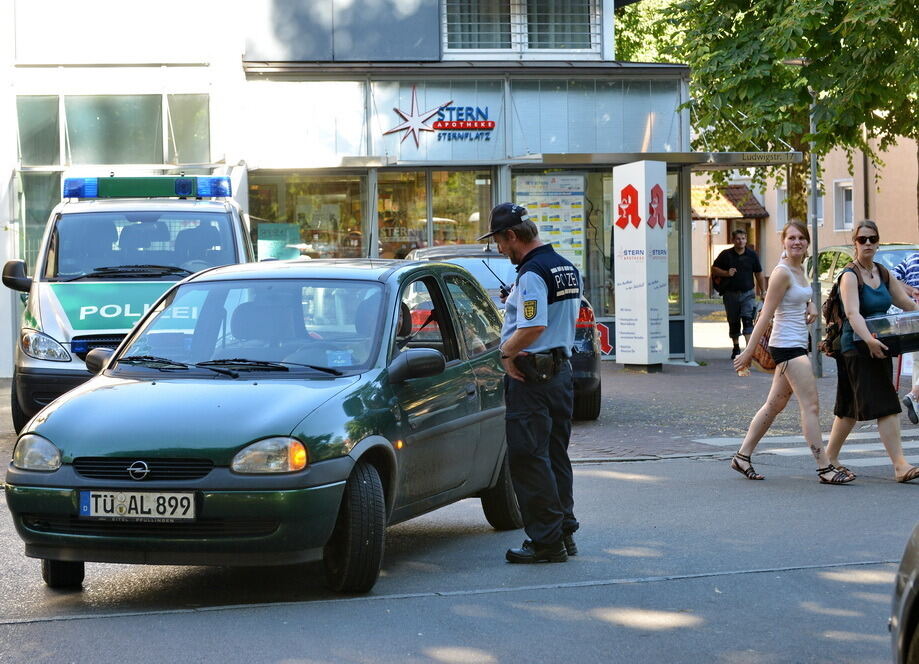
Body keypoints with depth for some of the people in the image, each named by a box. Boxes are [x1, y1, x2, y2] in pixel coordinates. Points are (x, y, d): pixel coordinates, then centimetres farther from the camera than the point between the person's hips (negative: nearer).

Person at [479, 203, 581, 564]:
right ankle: (564, 532, 20)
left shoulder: (532, 274, -18)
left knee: (529, 459, -5)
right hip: (562, 368, 10)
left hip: (531, 375, -10)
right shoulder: (567, 269, 13)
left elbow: (533, 328, -28)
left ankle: (546, 541, -5)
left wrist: (507, 350, -13)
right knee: (555, 456, 15)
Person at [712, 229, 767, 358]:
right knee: (733, 322, 10)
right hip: (731, 293, 1)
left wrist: (763, 291, 10)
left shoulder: (752, 255, 4)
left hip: (748, 293, -1)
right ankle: (736, 347, 26)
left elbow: (759, 274, 11)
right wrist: (726, 273, -13)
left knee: (748, 319, -15)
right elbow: (714, 269, 5)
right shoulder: (726, 255, 1)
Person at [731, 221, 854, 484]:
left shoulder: (800, 269, 11)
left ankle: (742, 456, 21)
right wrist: (749, 351, -16)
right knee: (810, 405, -10)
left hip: (796, 346, 10)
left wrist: (811, 306, 13)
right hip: (787, 346, -10)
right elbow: (765, 315, -15)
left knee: (775, 405, 14)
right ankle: (824, 468, -10)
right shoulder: (782, 273, -14)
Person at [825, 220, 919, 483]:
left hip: (880, 347, 8)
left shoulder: (882, 274, 11)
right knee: (885, 406, -14)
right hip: (857, 348, -8)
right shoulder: (850, 276, -12)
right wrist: (868, 339, -40)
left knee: (852, 407, 13)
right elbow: (853, 313, -26)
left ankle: (830, 457, 24)